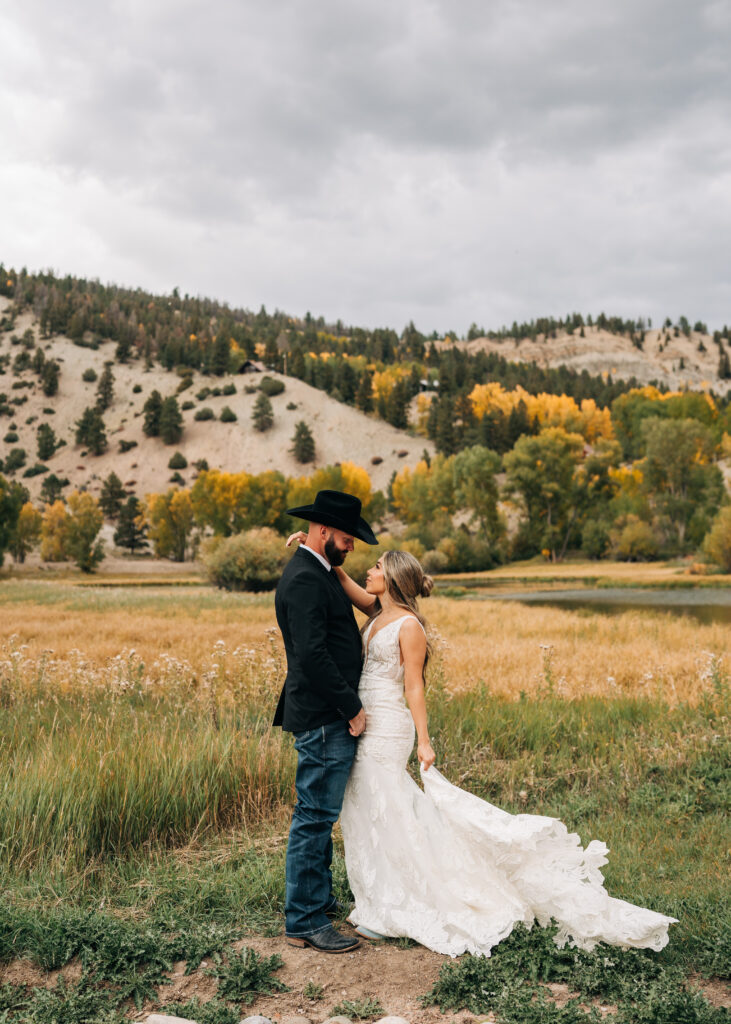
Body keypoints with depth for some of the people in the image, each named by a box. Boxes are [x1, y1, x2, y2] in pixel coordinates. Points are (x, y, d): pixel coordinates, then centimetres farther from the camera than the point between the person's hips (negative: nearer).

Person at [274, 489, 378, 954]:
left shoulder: (319, 572, 15)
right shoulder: (304, 579, -18)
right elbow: (312, 654, -25)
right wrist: (351, 707, -18)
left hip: (332, 716, 11)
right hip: (324, 718, -11)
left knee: (321, 815, 19)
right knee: (315, 816, -4)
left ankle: (319, 898, 32)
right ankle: (304, 921, 5)